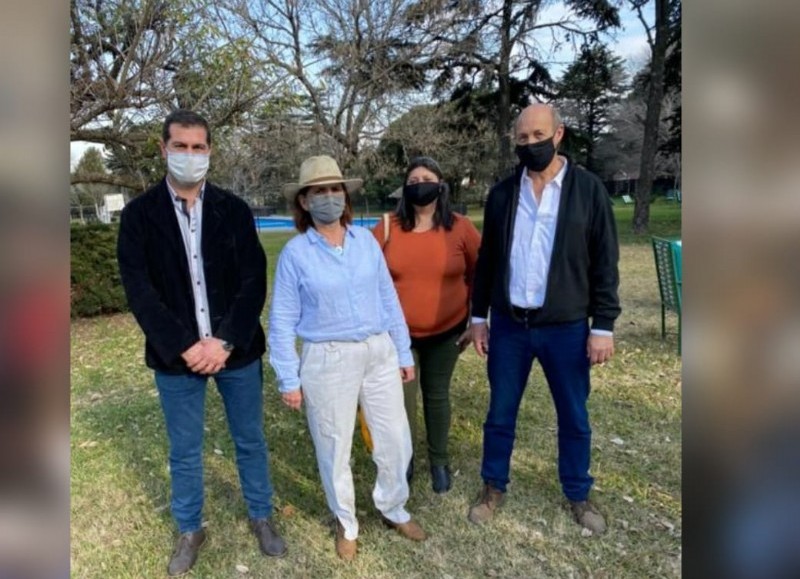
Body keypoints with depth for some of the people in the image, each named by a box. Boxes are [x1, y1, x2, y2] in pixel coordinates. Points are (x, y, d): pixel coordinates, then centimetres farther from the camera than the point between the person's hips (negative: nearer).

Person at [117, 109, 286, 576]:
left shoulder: (234, 210, 0)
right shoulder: (140, 214, -2)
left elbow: (254, 283, -5)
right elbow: (140, 291, -8)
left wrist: (225, 342, -15)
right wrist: (185, 346, -16)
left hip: (236, 350, 1)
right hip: (177, 356, 0)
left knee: (251, 441, 15)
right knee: (184, 451, 15)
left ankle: (262, 517, 37)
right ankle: (190, 530, 37)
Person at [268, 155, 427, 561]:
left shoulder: (366, 240, 2)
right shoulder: (295, 253, -7)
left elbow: (388, 298, 6)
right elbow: (282, 321, -4)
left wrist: (403, 352, 8)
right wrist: (288, 379, -5)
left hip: (380, 353, 3)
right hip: (327, 361, -3)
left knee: (395, 440, 12)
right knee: (334, 449, 12)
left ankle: (393, 508, 40)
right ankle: (346, 523, 38)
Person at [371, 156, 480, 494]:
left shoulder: (461, 229, -8)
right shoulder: (386, 230, -8)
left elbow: (479, 276, 1)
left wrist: (477, 321, 0)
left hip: (446, 331, 0)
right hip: (398, 333, 0)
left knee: (437, 394, 16)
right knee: (401, 399, 4)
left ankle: (439, 462, 35)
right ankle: (403, 461, 29)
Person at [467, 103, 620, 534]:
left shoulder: (588, 189, -4)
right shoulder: (502, 193, 3)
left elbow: (605, 263, -4)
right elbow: (487, 259, 8)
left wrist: (603, 325, -7)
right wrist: (479, 316, 7)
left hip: (566, 328, -1)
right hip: (509, 325, 2)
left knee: (574, 419, 13)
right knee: (500, 413, 13)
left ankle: (578, 495, 35)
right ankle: (493, 487, 33)